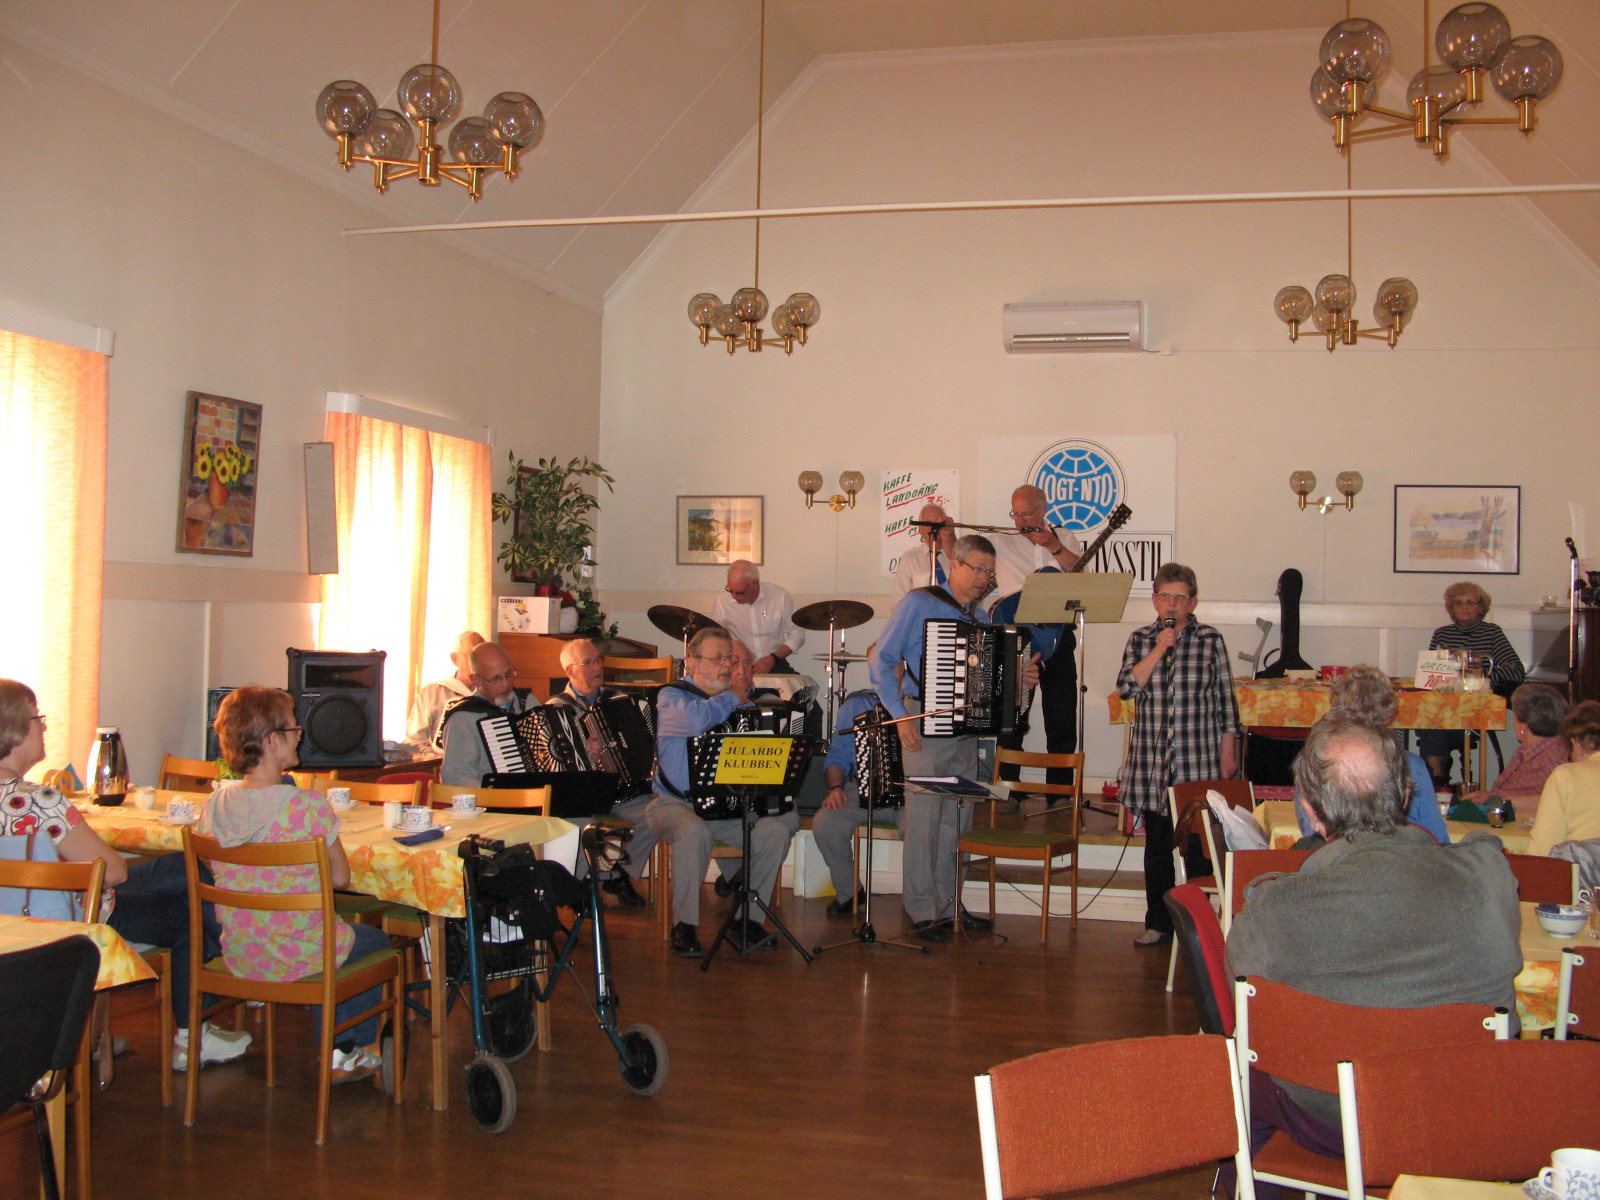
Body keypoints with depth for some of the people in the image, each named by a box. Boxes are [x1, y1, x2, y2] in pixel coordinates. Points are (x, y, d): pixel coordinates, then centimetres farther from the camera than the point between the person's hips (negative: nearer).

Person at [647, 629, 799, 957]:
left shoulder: (738, 701, 16)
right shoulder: (671, 696, -2)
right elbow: (698, 720, -24)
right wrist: (732, 698, -10)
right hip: (678, 804, -5)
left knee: (776, 830, -20)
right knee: (694, 832, -37)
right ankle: (684, 925, -18)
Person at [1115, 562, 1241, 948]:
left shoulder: (1211, 641, 1)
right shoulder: (1140, 640, 6)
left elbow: (1225, 701, 4)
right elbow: (1126, 688, -7)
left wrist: (1228, 754, 2)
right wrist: (1159, 649, -13)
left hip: (1199, 760, -2)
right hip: (1152, 761, 2)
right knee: (1157, 844, 9)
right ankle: (1158, 923, 20)